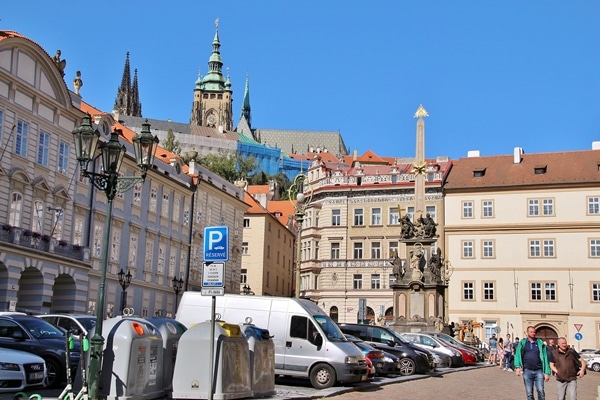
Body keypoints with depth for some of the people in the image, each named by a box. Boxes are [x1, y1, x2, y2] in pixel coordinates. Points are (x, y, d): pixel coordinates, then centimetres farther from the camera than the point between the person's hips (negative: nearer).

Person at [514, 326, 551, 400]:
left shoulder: (540, 343, 7)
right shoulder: (522, 342, 6)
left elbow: (545, 358, 6)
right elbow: (518, 354, -5)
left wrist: (547, 372, 1)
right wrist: (517, 366, -21)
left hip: (539, 371, 0)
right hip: (527, 371, 0)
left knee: (541, 391, -8)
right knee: (529, 394, 4)